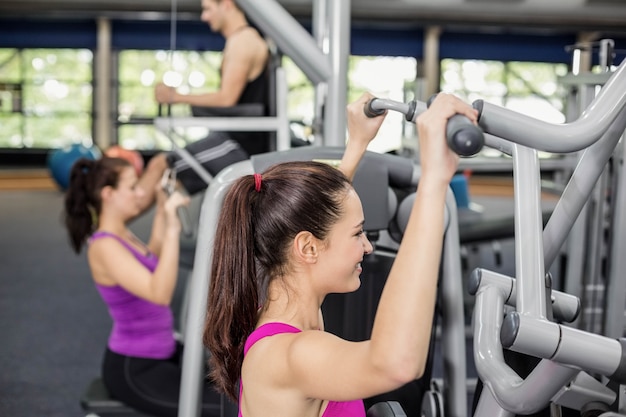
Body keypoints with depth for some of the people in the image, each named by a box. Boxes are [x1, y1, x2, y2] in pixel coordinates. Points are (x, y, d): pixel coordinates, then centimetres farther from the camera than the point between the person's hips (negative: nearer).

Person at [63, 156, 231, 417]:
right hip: (132, 370, -10)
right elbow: (160, 294, -35)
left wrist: (161, 209, 21)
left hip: (159, 353, 10)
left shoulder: (122, 234, 5)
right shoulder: (104, 246, -23)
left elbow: (154, 259, 27)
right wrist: (172, 229, -37)